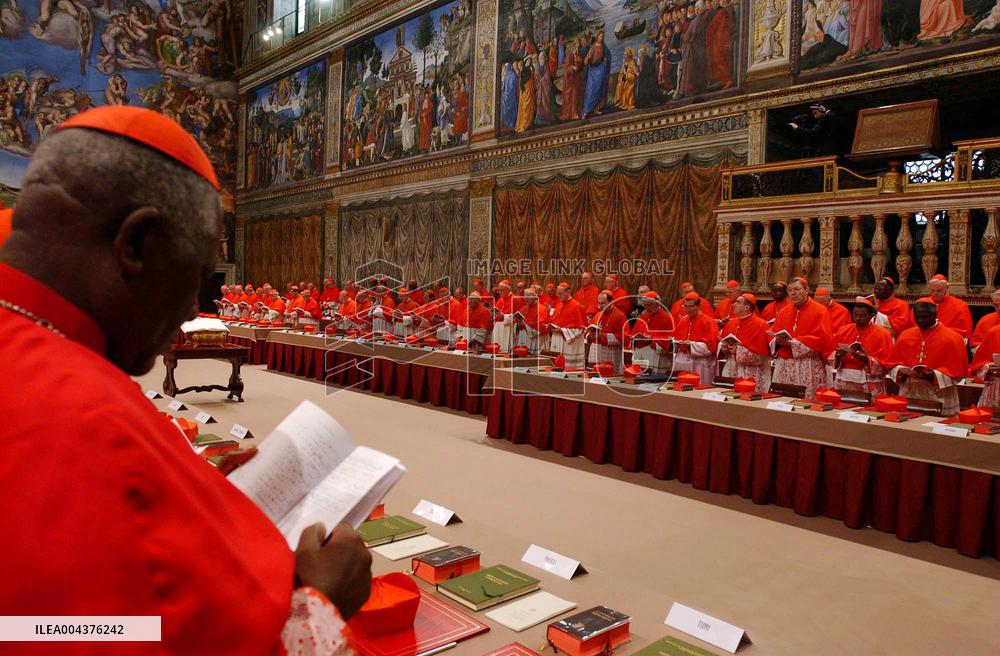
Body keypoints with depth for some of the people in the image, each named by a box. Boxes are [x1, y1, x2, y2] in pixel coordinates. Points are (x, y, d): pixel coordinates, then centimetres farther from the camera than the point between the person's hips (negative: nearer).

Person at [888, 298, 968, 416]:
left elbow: (957, 372, -6)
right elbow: (893, 365, 10)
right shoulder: (905, 336, 8)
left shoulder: (952, 339, -3)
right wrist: (901, 372, -10)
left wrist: (934, 376, -19)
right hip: (908, 395, 3)